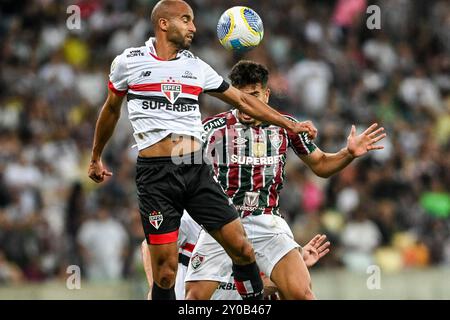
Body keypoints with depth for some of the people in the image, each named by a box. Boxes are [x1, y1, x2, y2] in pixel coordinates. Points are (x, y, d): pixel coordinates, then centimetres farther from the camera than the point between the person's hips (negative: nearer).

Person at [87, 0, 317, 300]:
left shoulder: (196, 67, 12)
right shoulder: (129, 62, 3)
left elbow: (243, 100, 19)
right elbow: (111, 109, 19)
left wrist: (291, 124, 14)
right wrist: (96, 157, 27)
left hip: (197, 171, 4)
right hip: (156, 174, -3)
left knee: (242, 249, -4)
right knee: (166, 272, -7)